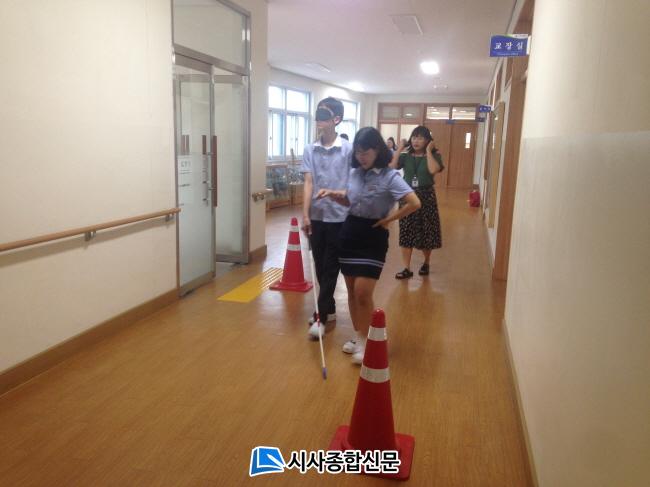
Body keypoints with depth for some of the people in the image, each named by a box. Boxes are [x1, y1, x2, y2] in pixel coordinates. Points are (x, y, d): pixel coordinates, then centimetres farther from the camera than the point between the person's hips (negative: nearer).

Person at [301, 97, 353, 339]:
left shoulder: (349, 149, -5)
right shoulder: (310, 150, 3)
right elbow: (308, 183, 0)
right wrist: (305, 214, -7)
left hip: (339, 217, -4)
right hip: (316, 216, 4)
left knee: (330, 268, 1)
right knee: (320, 267, 12)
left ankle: (321, 316, 6)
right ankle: (329, 309, 28)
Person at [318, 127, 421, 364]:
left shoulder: (389, 177, -15)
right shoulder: (354, 173, 4)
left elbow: (414, 203, -23)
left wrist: (388, 219, -15)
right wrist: (332, 194, 2)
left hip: (373, 237, -6)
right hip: (350, 232, 6)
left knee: (363, 292, -9)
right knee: (351, 290, 12)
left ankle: (364, 341, 9)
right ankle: (358, 336, 27)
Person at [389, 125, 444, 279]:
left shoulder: (433, 155, -2)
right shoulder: (406, 156, 3)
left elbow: (433, 170, -23)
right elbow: (391, 166, -12)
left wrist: (428, 151, -15)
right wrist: (399, 148, -9)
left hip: (426, 196, -2)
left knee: (426, 233, 7)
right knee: (406, 233, 1)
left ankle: (426, 262, 32)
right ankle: (407, 268, 9)